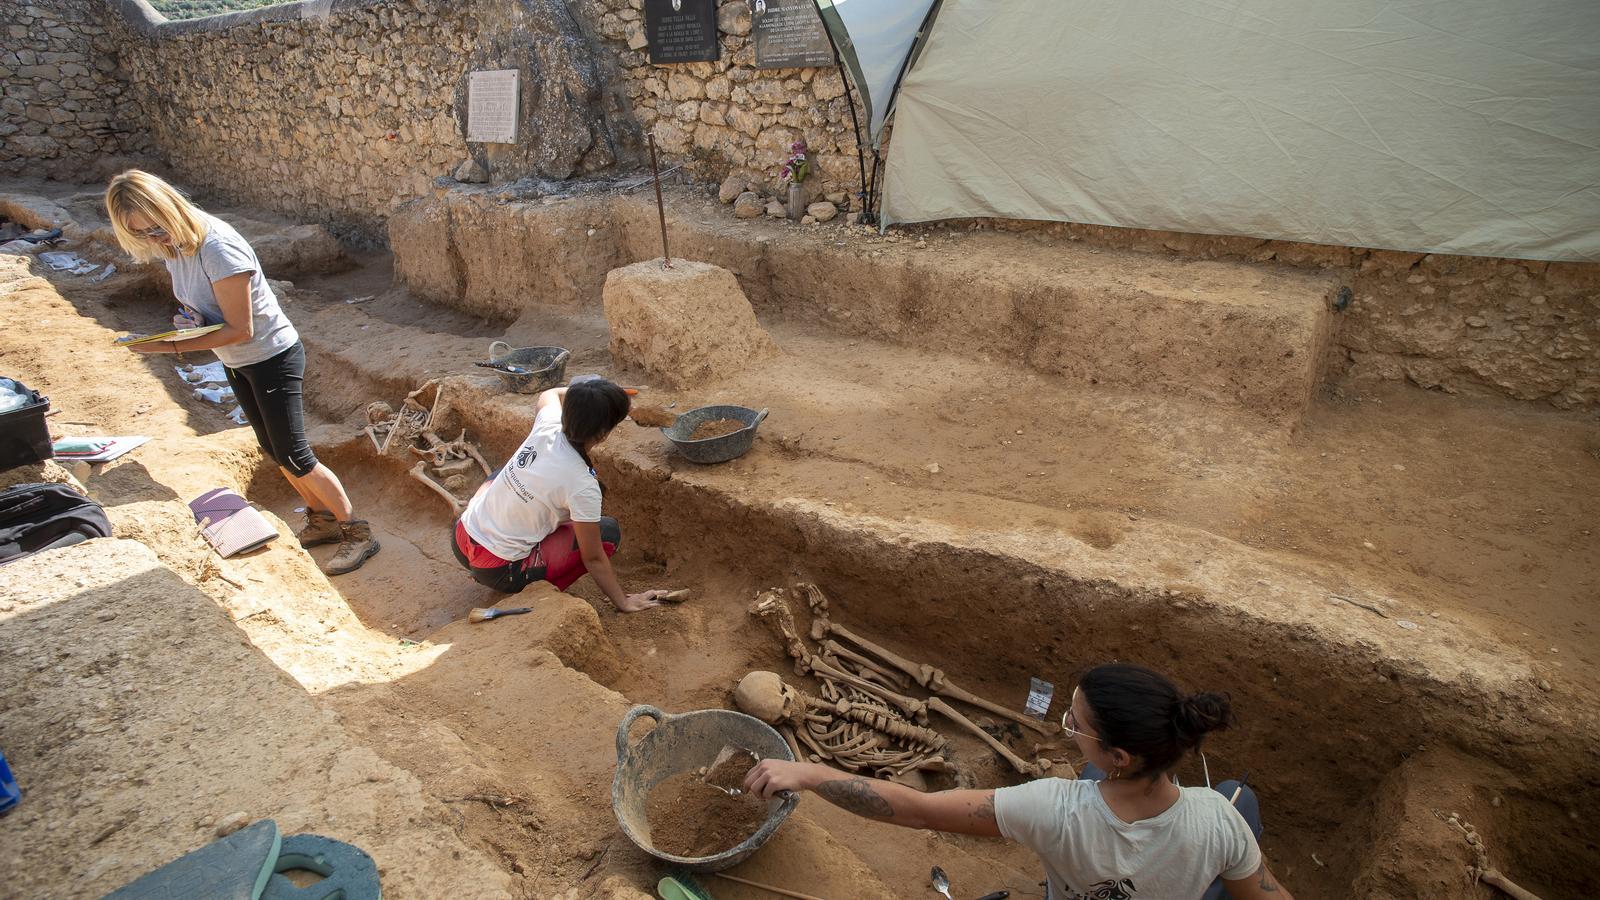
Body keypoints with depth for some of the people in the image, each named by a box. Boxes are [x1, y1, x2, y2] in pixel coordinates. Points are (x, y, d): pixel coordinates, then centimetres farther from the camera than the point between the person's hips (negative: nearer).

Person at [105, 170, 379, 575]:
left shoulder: (218, 249, -28)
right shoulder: (170, 244, -2)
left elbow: (241, 330, -25)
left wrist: (171, 347, -26)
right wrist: (188, 318, -9)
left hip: (272, 356, -9)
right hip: (237, 364, 9)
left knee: (294, 456, -7)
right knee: (272, 449, 16)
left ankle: (358, 533, 5)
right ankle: (322, 520, 31)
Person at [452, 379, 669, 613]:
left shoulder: (546, 427, -8)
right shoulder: (583, 486, -24)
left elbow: (550, 395, 20)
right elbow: (593, 558, -14)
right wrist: (624, 602, -3)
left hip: (461, 540, 7)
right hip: (499, 572, -7)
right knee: (608, 532, -1)